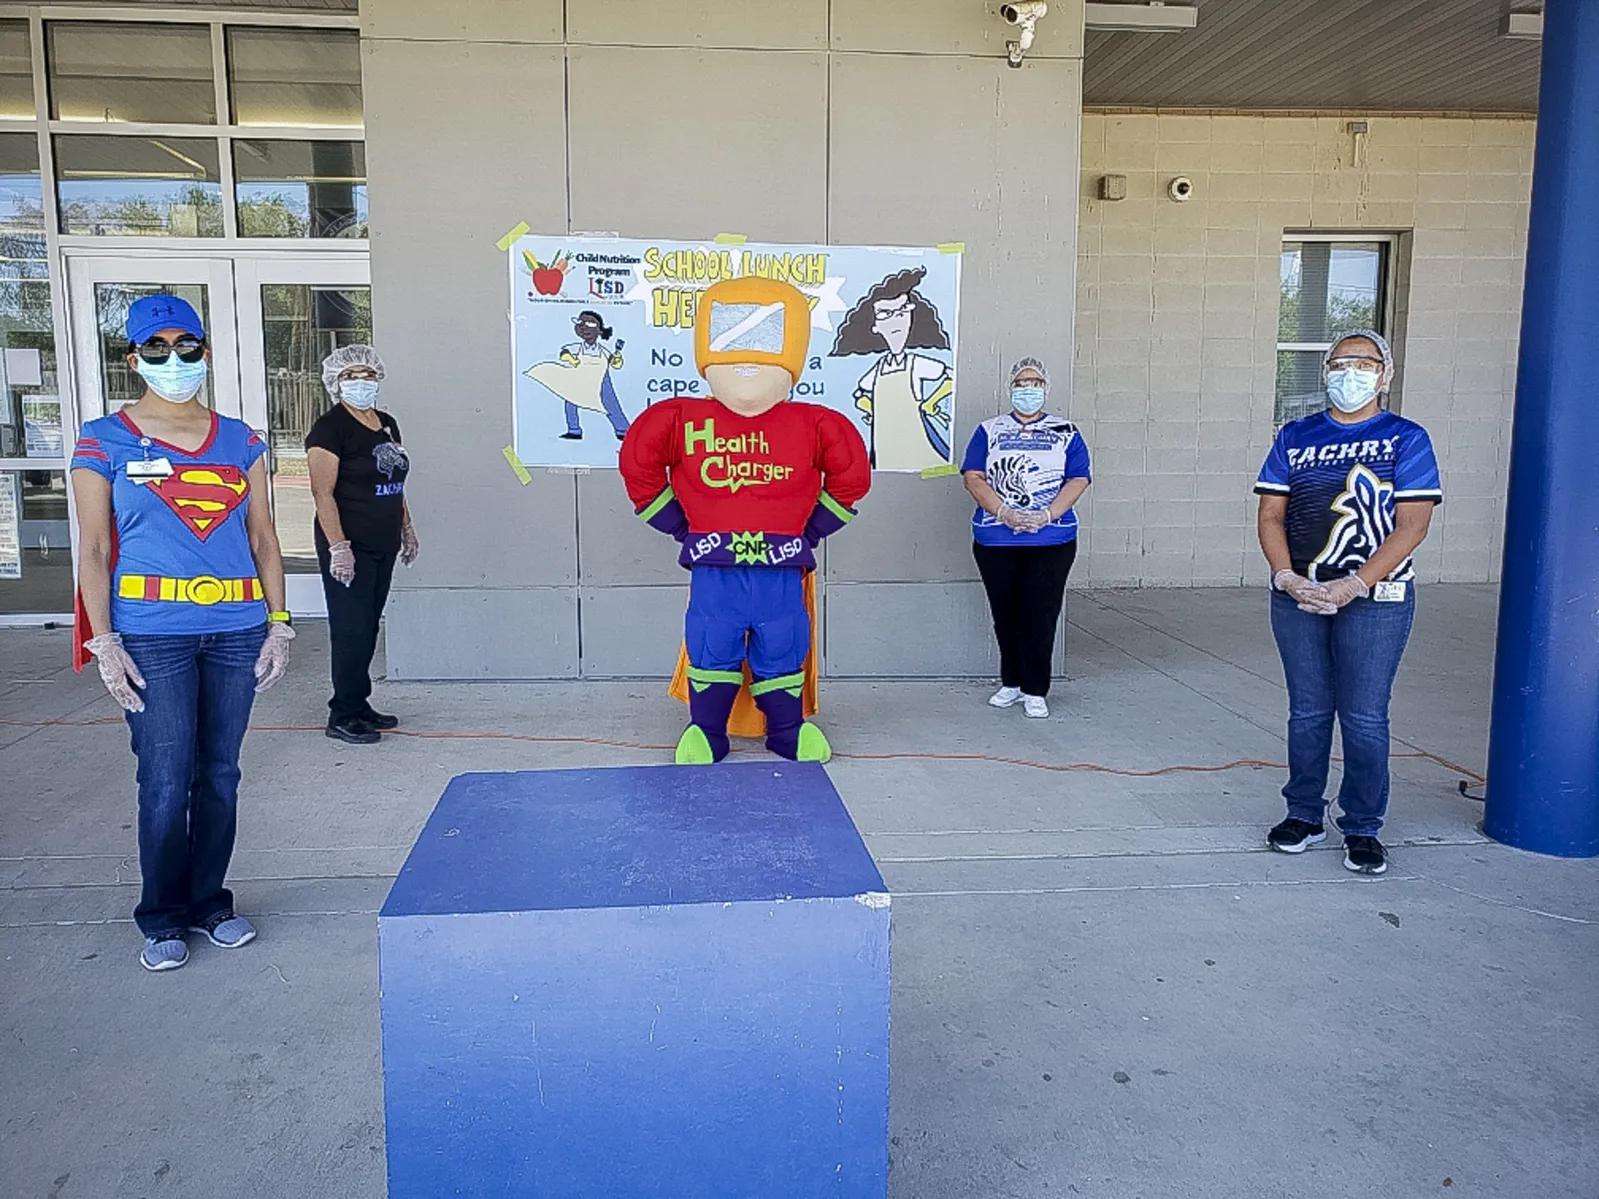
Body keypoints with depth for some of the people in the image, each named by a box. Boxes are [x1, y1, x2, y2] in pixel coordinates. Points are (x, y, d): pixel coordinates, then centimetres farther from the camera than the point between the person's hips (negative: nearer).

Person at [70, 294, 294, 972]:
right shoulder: (105, 443, 2)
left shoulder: (240, 442, 10)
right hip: (151, 635, -3)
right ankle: (161, 919, 16)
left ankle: (209, 902, 25)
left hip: (237, 630, 3)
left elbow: (263, 539, 12)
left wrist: (278, 623, 6)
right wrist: (105, 643, -6)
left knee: (219, 774, 9)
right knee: (166, 782, -2)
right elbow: (94, 550, 0)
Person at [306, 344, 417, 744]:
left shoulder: (386, 423, 14)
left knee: (369, 627, 13)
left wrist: (406, 528, 19)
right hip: (350, 547, -8)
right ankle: (343, 716, 5)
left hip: (383, 546, 8)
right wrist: (338, 546, -22)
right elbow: (323, 493, -16)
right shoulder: (330, 427, -11)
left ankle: (360, 705, 23)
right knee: (352, 629, -5)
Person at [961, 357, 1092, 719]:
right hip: (995, 542, 1)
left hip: (1051, 542, -1)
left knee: (1040, 616, -4)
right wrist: (1004, 513, -14)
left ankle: (1035, 692, 5)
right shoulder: (989, 431, 11)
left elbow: (1079, 479, 1)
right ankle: (1011, 683, 23)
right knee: (1005, 616, 7)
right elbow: (973, 477, 0)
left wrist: (1047, 515, -14)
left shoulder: (1066, 433, 11)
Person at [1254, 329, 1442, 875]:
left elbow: (1412, 526, -7)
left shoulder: (1406, 439, 1)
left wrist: (1352, 586, -16)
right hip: (1297, 596, 3)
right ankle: (1304, 816, 23)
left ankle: (1362, 829, 14)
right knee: (1307, 712, 9)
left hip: (1375, 599, -3)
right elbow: (1271, 515, 7)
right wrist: (1289, 578, -9)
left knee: (1364, 718, 0)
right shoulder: (1295, 436, 10)